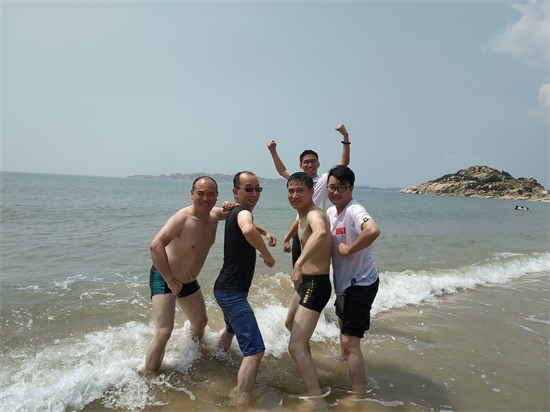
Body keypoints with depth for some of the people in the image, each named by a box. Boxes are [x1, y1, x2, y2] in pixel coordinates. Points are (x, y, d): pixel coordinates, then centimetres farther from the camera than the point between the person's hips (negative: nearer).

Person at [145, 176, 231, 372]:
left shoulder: (215, 215, -7)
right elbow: (156, 245, -41)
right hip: (164, 278, -8)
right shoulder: (183, 218, -29)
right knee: (164, 332, -19)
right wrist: (170, 280, -36)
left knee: (201, 322, 24)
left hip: (189, 281, 8)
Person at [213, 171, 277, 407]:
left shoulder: (235, 212, 10)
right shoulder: (242, 211, -18)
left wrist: (266, 232, 14)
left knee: (232, 328, 37)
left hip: (227, 289, 11)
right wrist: (267, 255, -26)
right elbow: (248, 231, -44)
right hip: (232, 292, -11)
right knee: (255, 350, -18)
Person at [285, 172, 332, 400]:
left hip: (316, 285, -11)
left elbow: (320, 232, -47)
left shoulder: (314, 214, -22)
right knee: (295, 330, 31)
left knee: (296, 347, -17)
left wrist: (299, 263, -52)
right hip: (304, 282, 11)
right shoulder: (302, 214, 9)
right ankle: (306, 376, 54)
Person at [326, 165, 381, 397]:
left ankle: (359, 397, 3)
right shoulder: (331, 211, 3)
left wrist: (348, 249, -31)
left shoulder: (354, 211, -25)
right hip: (343, 281, 10)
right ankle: (345, 362, 59)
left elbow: (373, 230, -46)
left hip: (360, 283, -10)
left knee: (349, 342, -10)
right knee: (343, 325, 32)